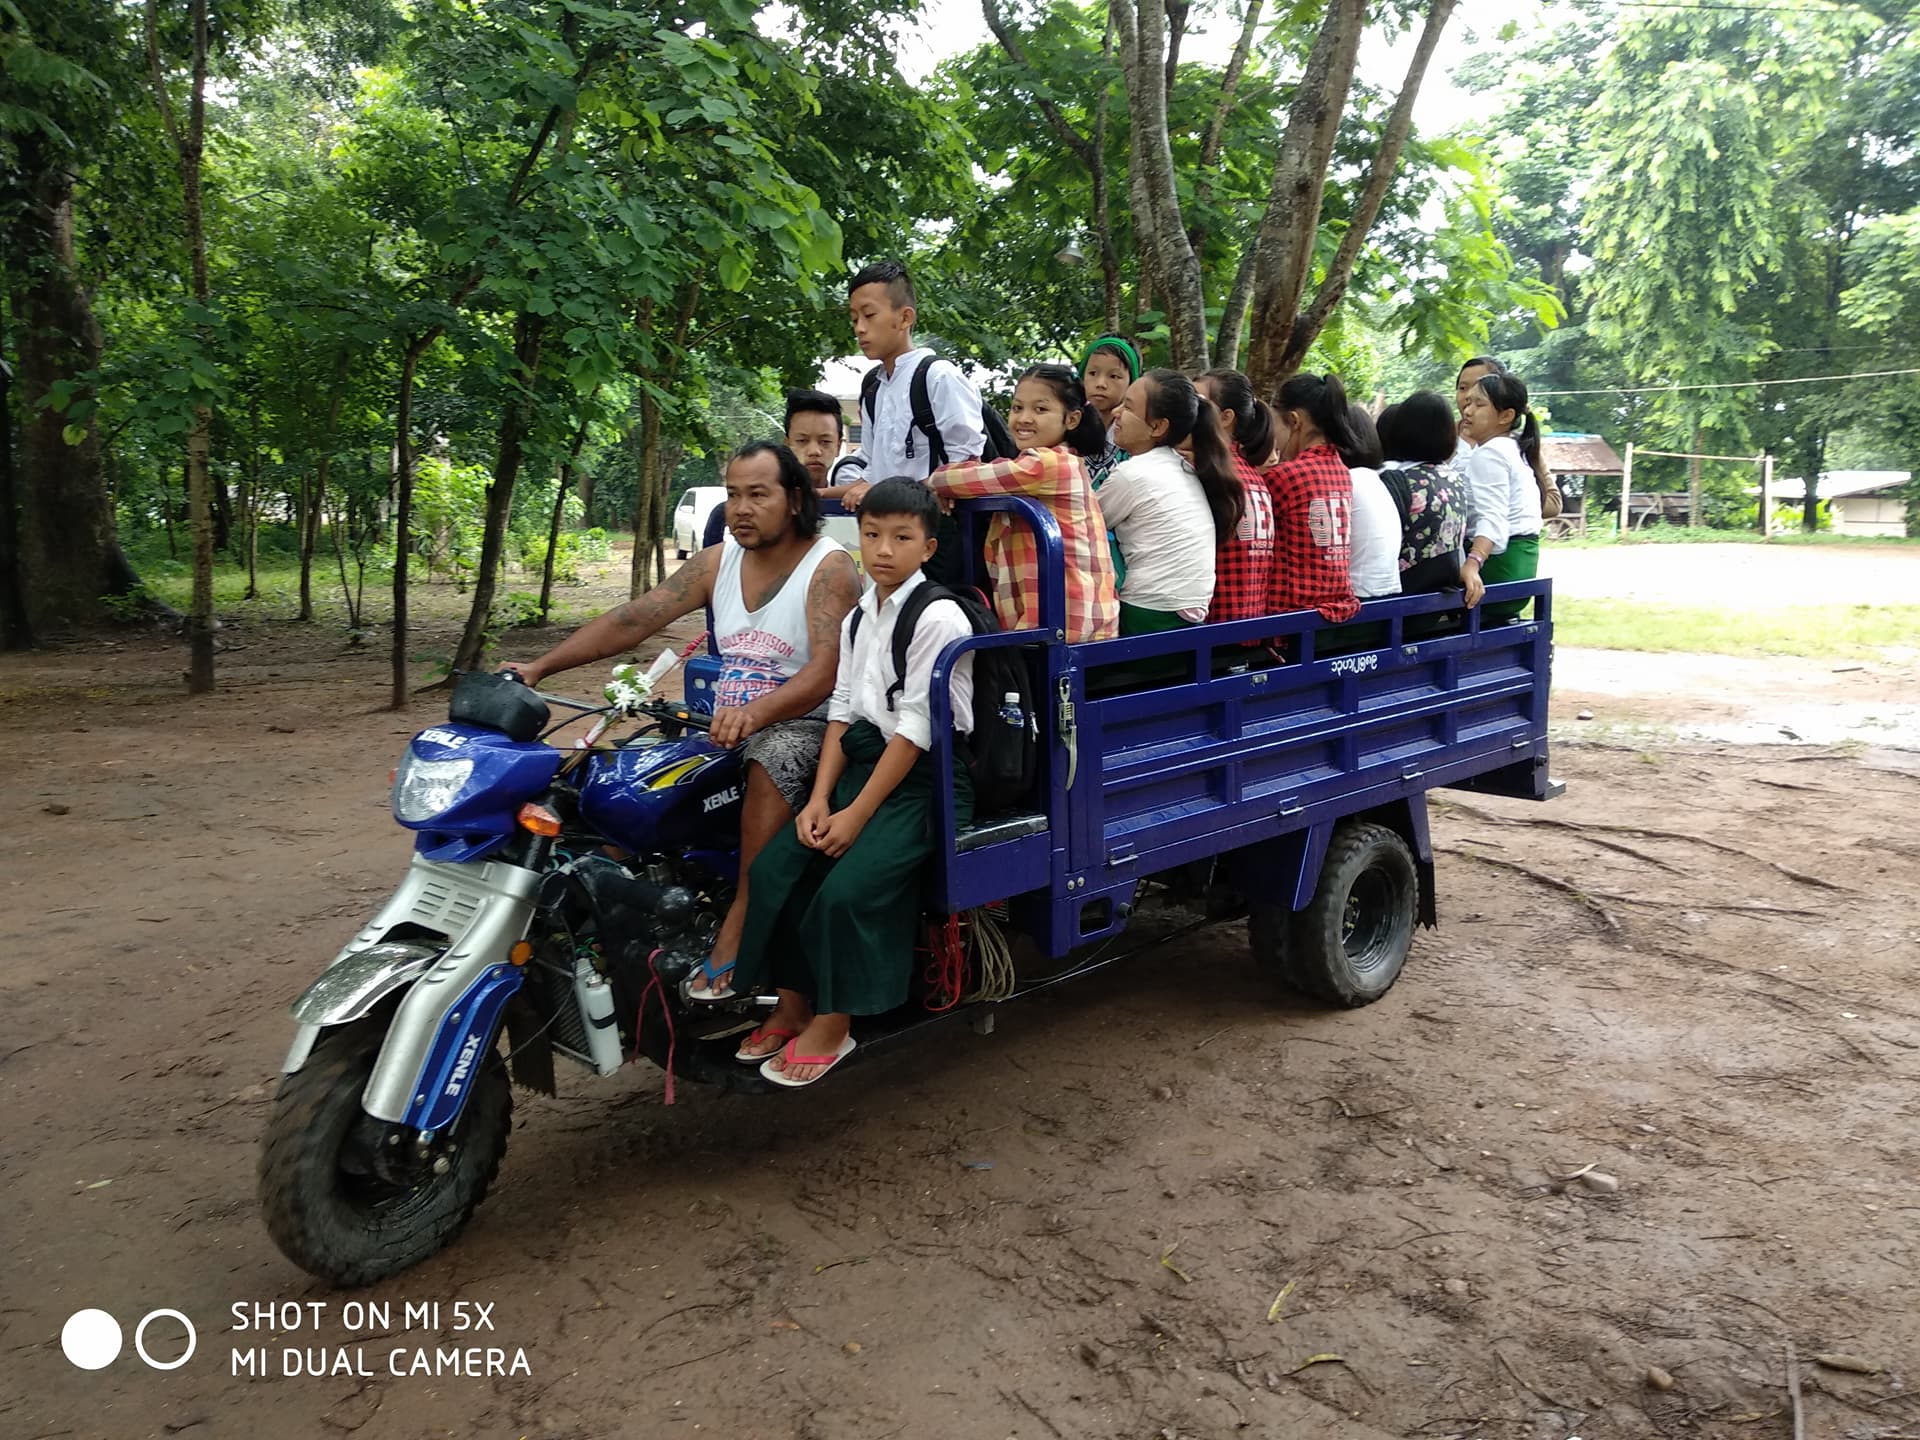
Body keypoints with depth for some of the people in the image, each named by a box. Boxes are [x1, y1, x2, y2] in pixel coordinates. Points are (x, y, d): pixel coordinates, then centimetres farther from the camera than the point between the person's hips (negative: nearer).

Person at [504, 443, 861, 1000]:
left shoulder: (829, 567, -11)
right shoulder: (717, 562, 7)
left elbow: (825, 672, -25)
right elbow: (631, 620, -1)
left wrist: (755, 712, -44)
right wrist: (538, 667, -11)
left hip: (808, 726, -6)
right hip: (728, 726, 6)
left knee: (771, 759, -38)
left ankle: (741, 916, -31)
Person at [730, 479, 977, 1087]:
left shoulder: (937, 618, -14)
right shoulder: (858, 616, 11)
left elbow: (916, 728, -17)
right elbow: (842, 710, 8)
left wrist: (857, 814, -16)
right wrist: (820, 798, -4)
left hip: (926, 776, -7)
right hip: (866, 758, 7)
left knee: (847, 887, -23)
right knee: (774, 866, -7)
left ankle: (832, 1024, -2)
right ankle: (791, 1004, 8)